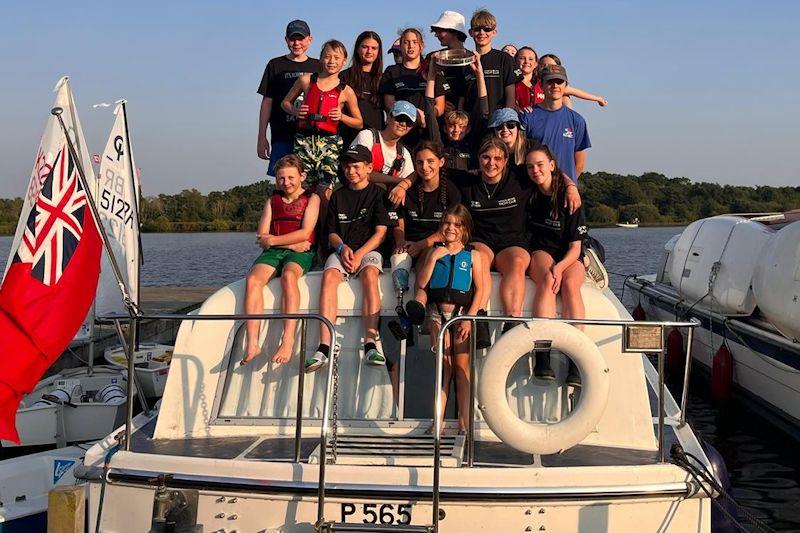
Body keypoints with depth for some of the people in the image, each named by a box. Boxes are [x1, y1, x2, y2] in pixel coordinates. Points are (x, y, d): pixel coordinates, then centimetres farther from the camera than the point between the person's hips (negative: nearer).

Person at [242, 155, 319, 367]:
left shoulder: (311, 198, 11)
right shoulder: (272, 201, 22)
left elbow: (305, 233, -4)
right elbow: (261, 238, 11)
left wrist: (272, 240, -4)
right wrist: (292, 243, -5)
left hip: (300, 253, -4)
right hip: (273, 252, 4)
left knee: (288, 276, -37)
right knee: (253, 278, -28)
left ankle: (288, 341, -44)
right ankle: (252, 343, -36)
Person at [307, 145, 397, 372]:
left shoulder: (379, 194, 6)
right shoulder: (338, 196, 17)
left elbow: (380, 233, -1)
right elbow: (332, 233, 15)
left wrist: (359, 254, -15)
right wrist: (342, 247, -7)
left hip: (369, 249, -2)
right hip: (342, 249, 2)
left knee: (369, 274, -35)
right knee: (329, 276, -29)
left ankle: (370, 344, -43)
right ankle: (324, 347, -40)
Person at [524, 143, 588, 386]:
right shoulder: (529, 194, 3)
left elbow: (575, 247, -8)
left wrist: (560, 267, -27)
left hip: (569, 257, -1)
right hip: (540, 253, 1)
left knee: (569, 284, -33)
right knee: (547, 280, -32)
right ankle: (542, 356, -45)